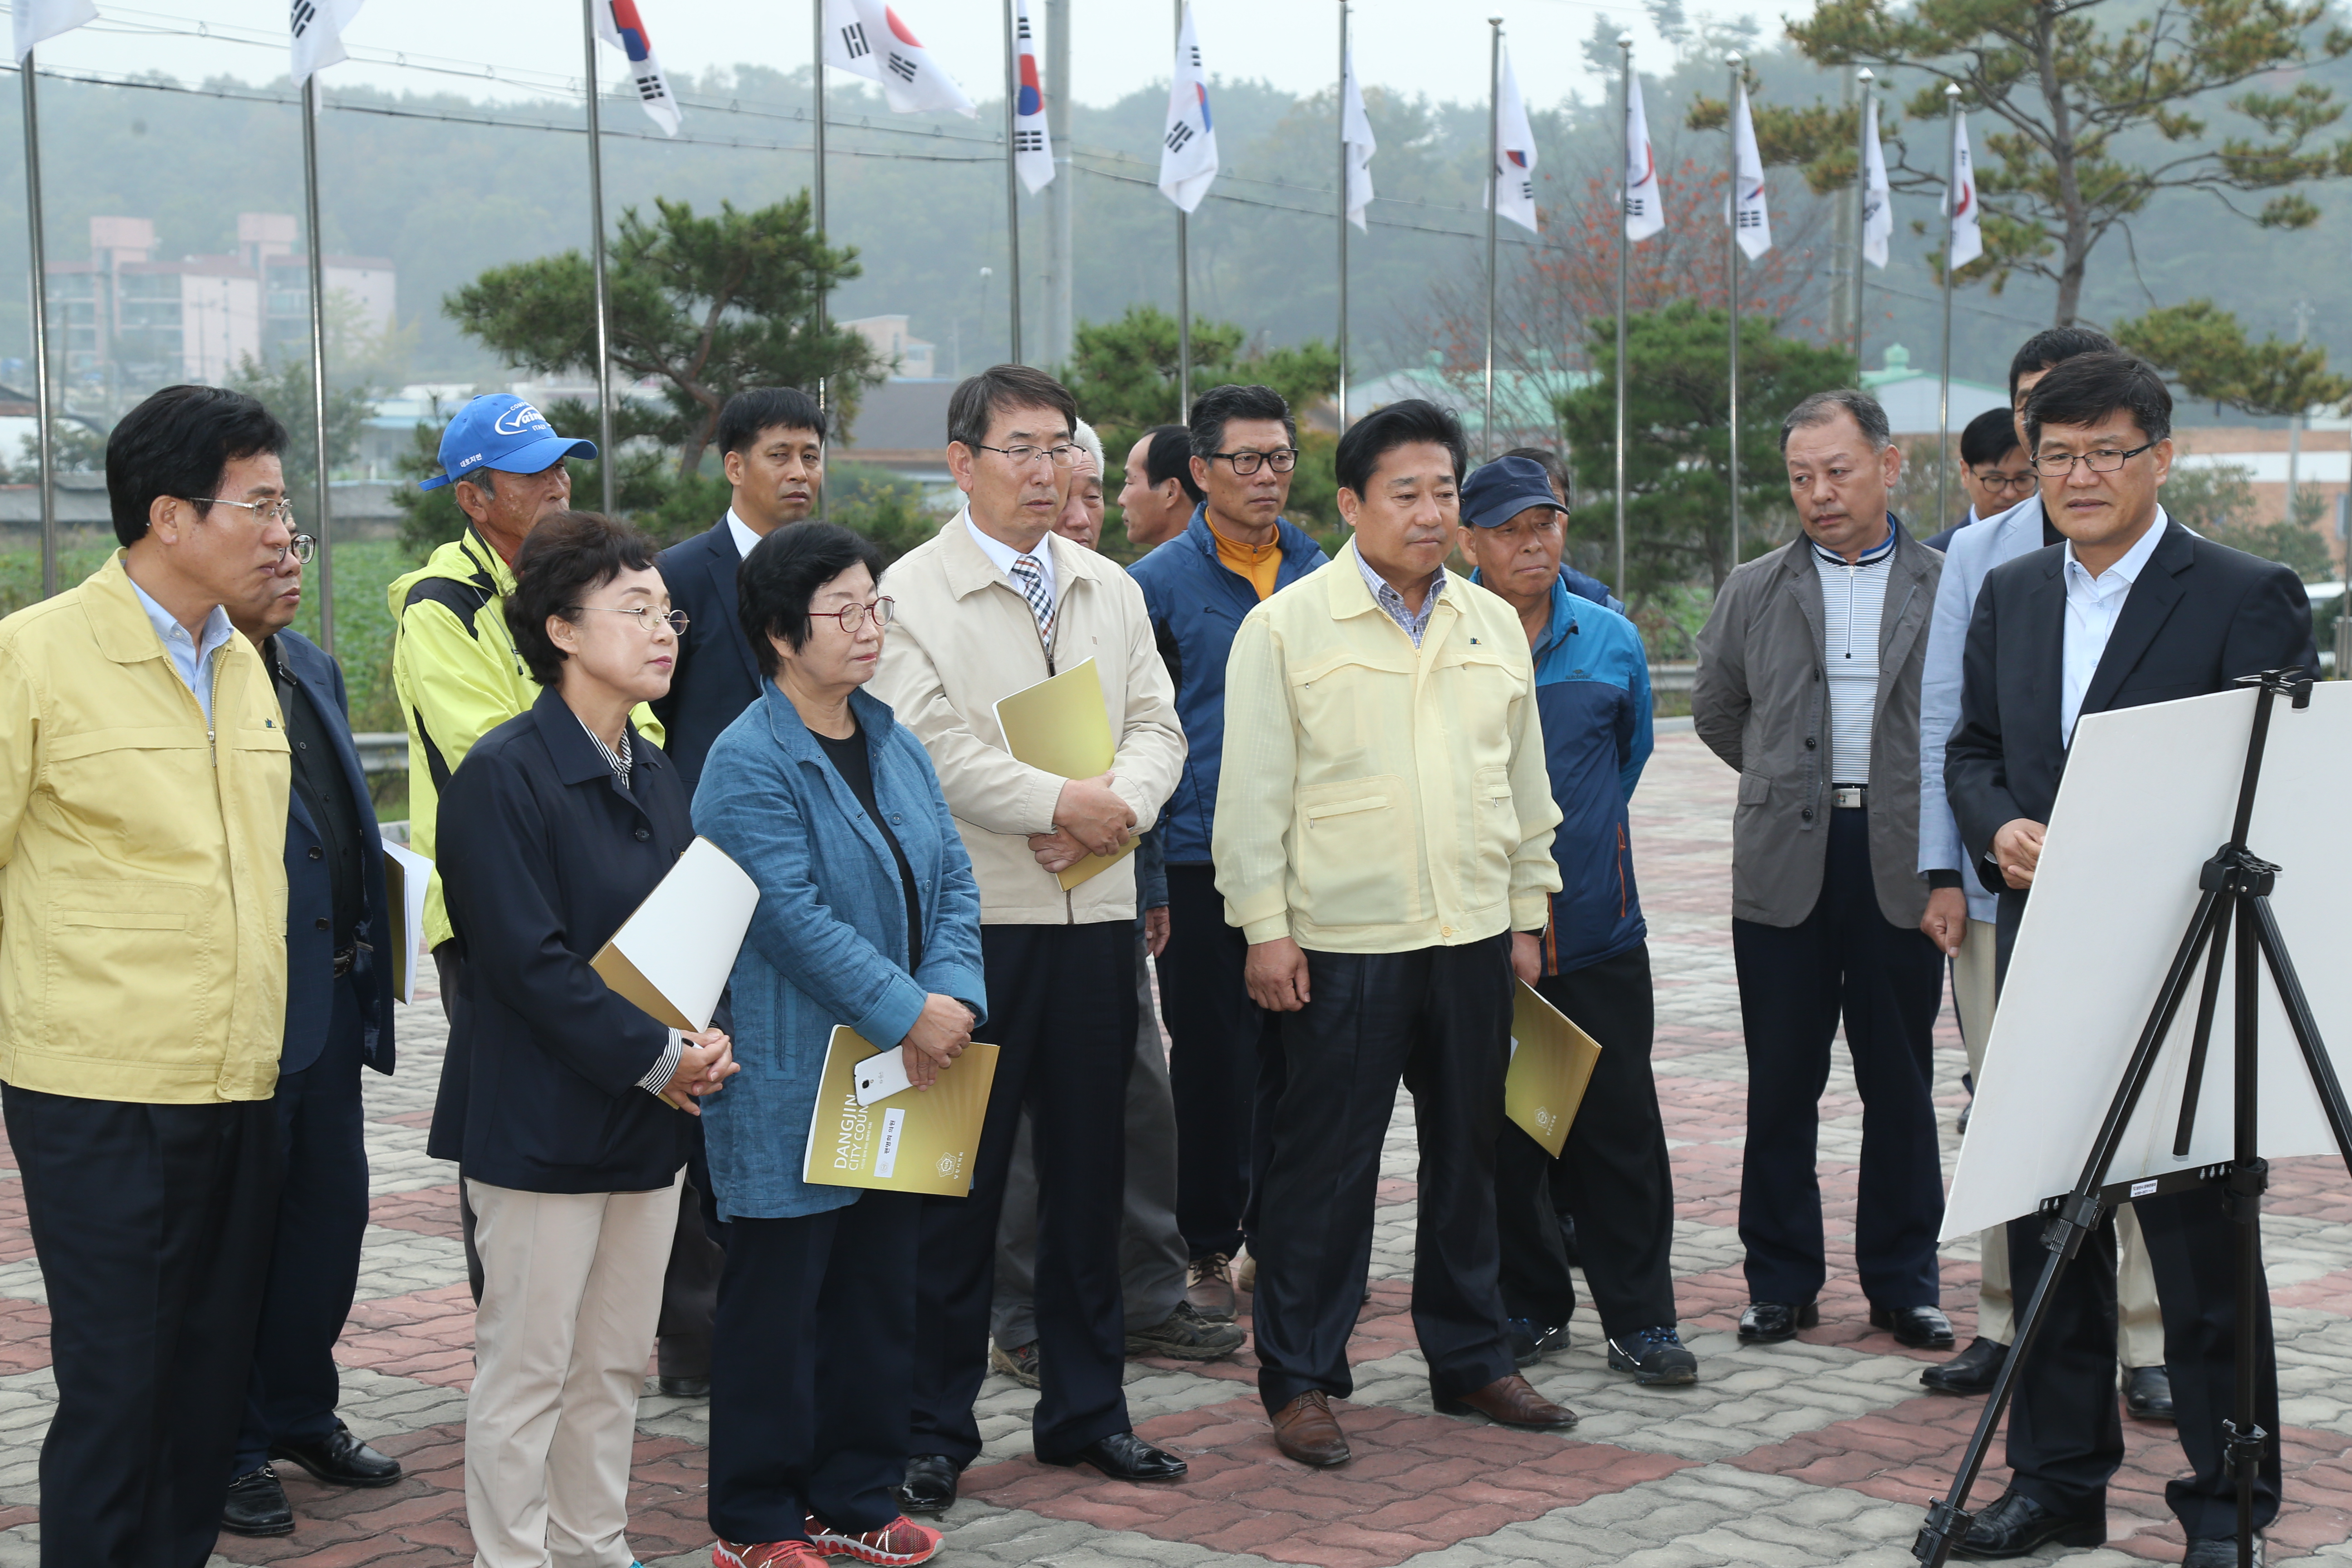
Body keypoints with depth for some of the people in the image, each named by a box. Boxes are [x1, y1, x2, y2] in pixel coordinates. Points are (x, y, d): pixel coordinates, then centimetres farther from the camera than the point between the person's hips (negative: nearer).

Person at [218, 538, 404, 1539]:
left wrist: (368, 967, 16)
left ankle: (301, 1414, 33)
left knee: (333, 1211, 16)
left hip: (329, 1001, 8)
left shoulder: (314, 671, 13)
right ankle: (228, 1449, 17)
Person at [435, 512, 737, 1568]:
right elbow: (529, 959, -19)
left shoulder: (656, 776, 11)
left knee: (616, 1363, 14)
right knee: (527, 1370, 0)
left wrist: (703, 1040, -6)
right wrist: (656, 1058, -17)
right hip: (540, 1118, -8)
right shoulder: (504, 774, -14)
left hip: (645, 1123, 8)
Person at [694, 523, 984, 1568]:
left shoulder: (893, 745, 11)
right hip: (792, 1084, -8)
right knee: (778, 1304, 2)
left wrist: (951, 996, -9)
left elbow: (952, 880, 7)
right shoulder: (748, 764, -13)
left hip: (899, 1082, 8)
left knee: (881, 1294, 14)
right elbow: (794, 915, -21)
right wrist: (907, 1012, -21)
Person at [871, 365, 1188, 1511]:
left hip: (1097, 911, 5)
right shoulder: (914, 590, -4)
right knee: (960, 1178, 0)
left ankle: (1085, 1408, 23)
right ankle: (935, 1426, 10)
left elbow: (1156, 726, 9)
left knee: (1089, 1169, 11)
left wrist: (1118, 804, -11)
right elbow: (925, 744, -14)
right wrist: (1059, 803, -16)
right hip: (973, 916, -5)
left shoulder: (1111, 590, 14)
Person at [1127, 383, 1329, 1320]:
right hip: (1203, 859, -3)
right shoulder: (1161, 582, -1)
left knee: (1296, 1054, 8)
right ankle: (1209, 1250, 13)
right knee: (1214, 1059, 1)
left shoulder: (1323, 576, 9)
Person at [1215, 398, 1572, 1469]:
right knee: (1325, 1161, 0)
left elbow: (1526, 784, 17)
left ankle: (1470, 1359, 26)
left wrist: (1527, 915, 14)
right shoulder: (1287, 627, -4)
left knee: (1468, 1152, 13)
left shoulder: (1494, 626, 11)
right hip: (1342, 942, -5)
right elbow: (1253, 792, -5)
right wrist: (1264, 928, -9)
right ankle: (1299, 1380, 10)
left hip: (1472, 937, 5)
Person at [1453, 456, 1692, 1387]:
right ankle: (1531, 1305, 19)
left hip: (1599, 925, 1)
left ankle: (1640, 1318, 10)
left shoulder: (1612, 641, 6)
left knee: (1621, 1126, 2)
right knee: (1504, 1128, 6)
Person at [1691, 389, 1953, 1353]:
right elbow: (1716, 712, 18)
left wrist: (1925, 803, 3)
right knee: (1781, 1085, 5)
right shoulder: (1753, 592, 8)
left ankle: (1902, 1282, 17)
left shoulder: (1948, 590, 3)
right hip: (1784, 866, 1)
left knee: (1901, 1087, 6)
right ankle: (1782, 1282, 15)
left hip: (1901, 865, -1)